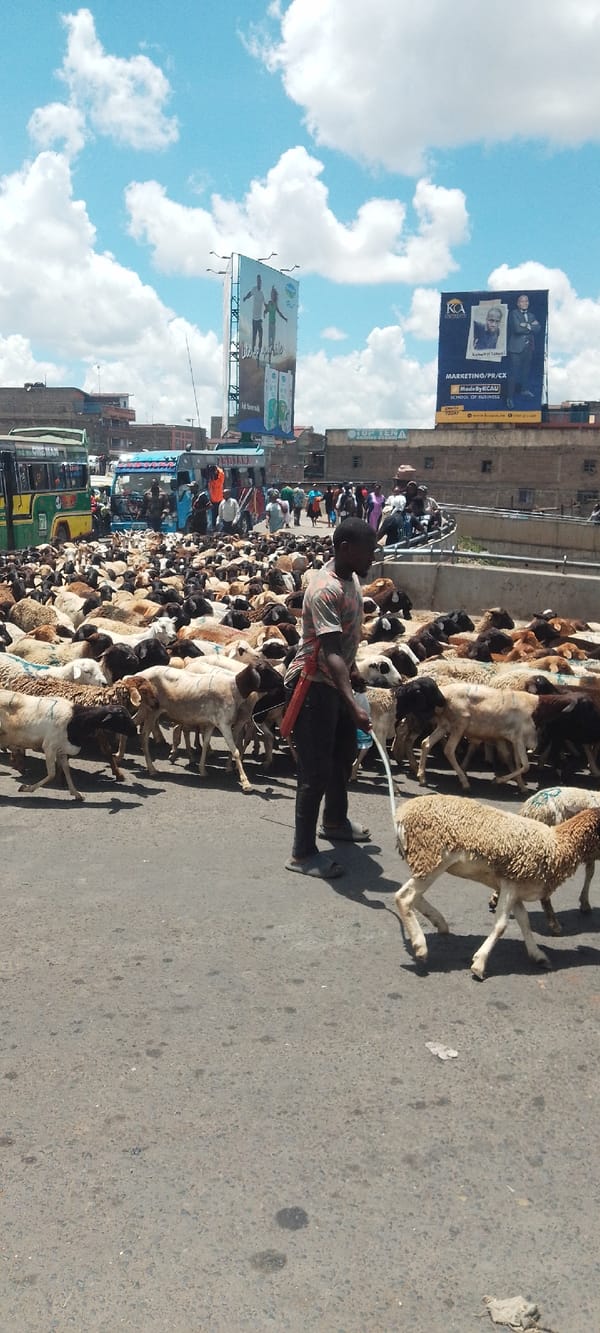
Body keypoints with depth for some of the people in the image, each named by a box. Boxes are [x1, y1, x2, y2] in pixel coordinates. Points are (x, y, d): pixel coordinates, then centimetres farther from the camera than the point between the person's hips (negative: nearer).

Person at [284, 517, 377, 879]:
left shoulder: (351, 577, 3)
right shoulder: (325, 589, -27)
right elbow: (331, 652, -37)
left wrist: (352, 673, 26)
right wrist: (353, 704, -45)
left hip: (337, 680, 10)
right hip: (314, 685, -10)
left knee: (345, 754, 24)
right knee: (317, 770, -4)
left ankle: (335, 822, 45)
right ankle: (303, 853, 7)